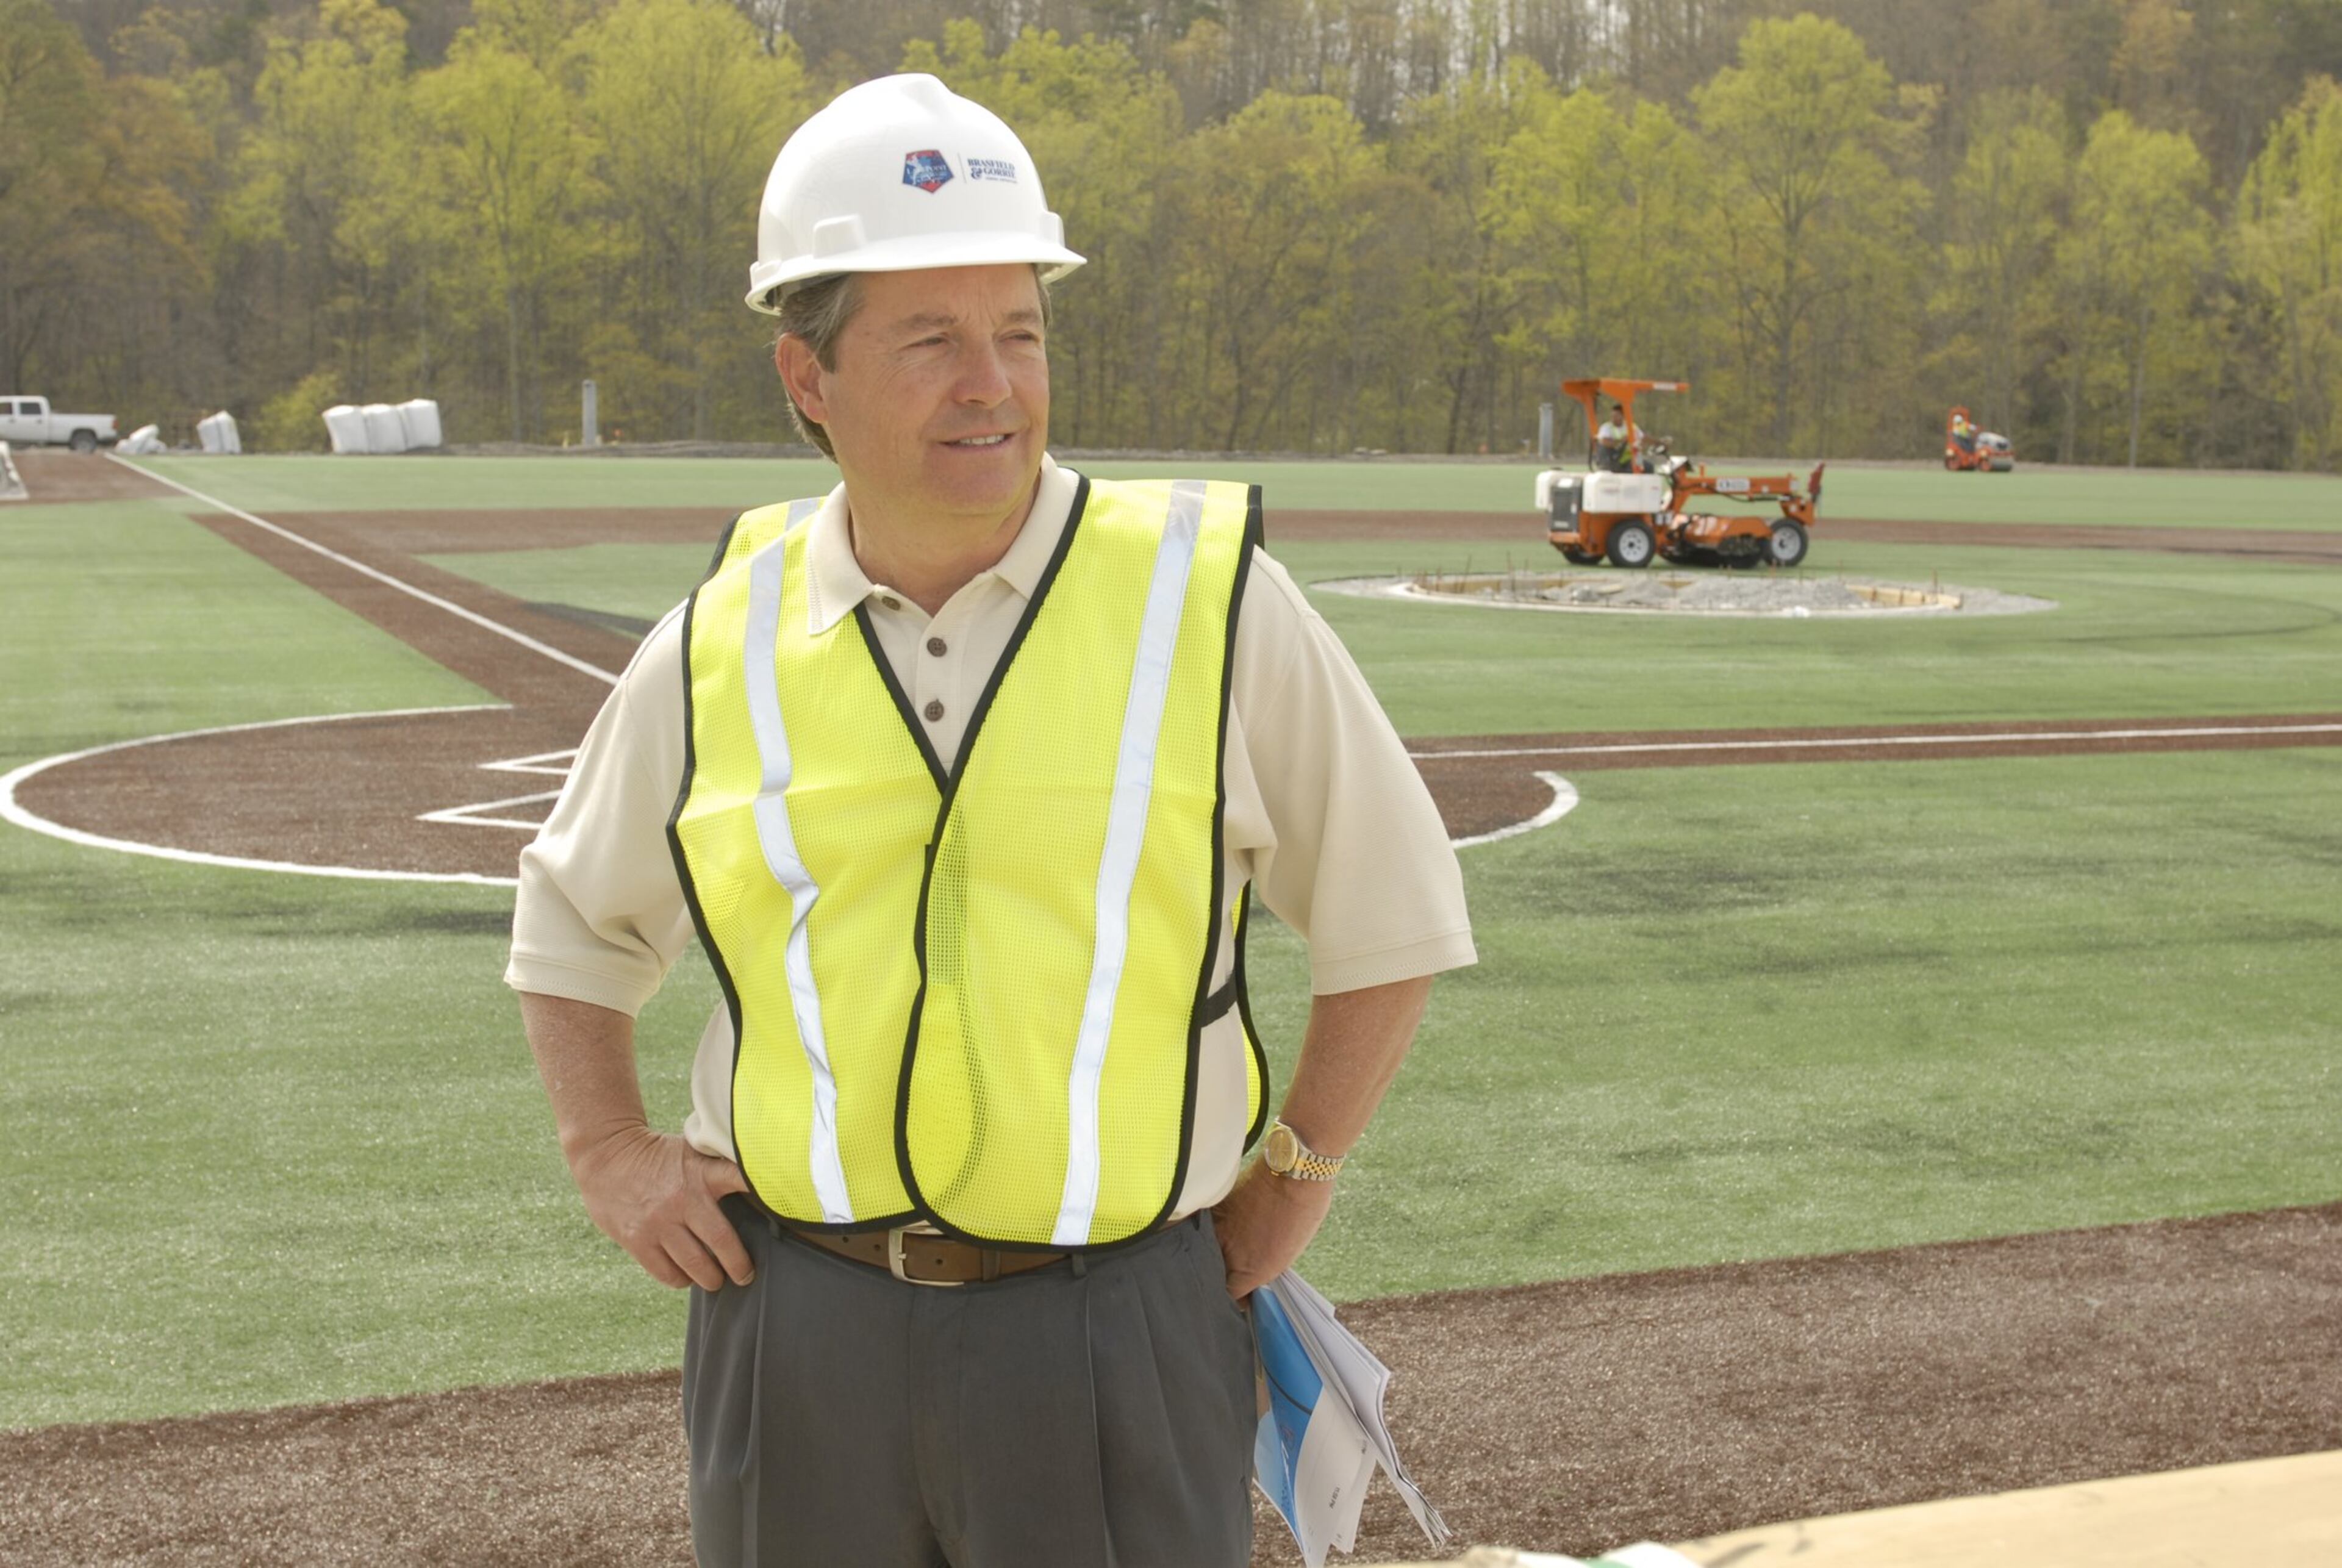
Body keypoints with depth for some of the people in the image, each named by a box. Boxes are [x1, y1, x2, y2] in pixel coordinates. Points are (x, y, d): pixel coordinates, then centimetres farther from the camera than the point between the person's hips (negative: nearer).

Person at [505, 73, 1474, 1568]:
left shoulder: (1208, 597, -3)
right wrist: (611, 1153, 8)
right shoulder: (724, 639, 3)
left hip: (1114, 1322, -2)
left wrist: (1295, 1167, 3)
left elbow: (1392, 917, 7)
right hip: (798, 1320, 2)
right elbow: (575, 924, 19)